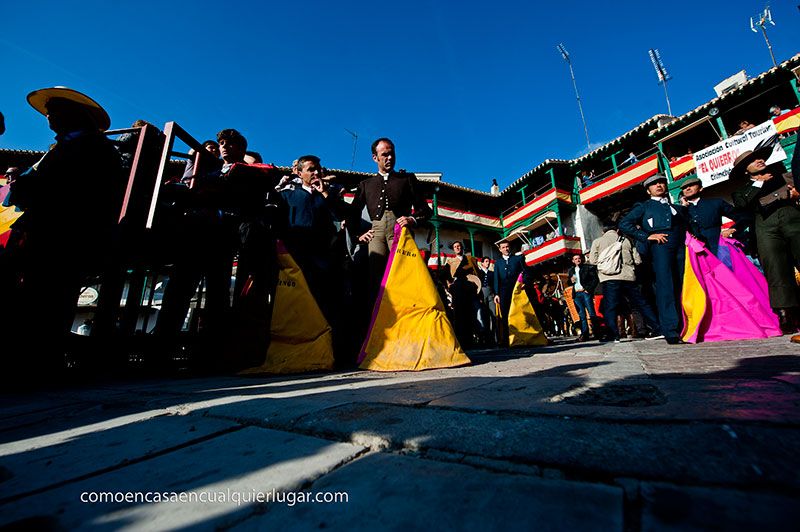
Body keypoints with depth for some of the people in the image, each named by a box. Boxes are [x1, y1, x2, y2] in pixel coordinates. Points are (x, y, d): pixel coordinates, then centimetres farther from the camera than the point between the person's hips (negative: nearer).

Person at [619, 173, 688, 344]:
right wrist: (647, 236, -3)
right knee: (665, 287, -13)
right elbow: (624, 224, 2)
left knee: (681, 288, -3)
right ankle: (670, 331, -15)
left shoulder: (679, 207, 29)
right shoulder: (644, 207, 16)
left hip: (681, 248, 4)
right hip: (659, 247, -4)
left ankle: (683, 328, 2)